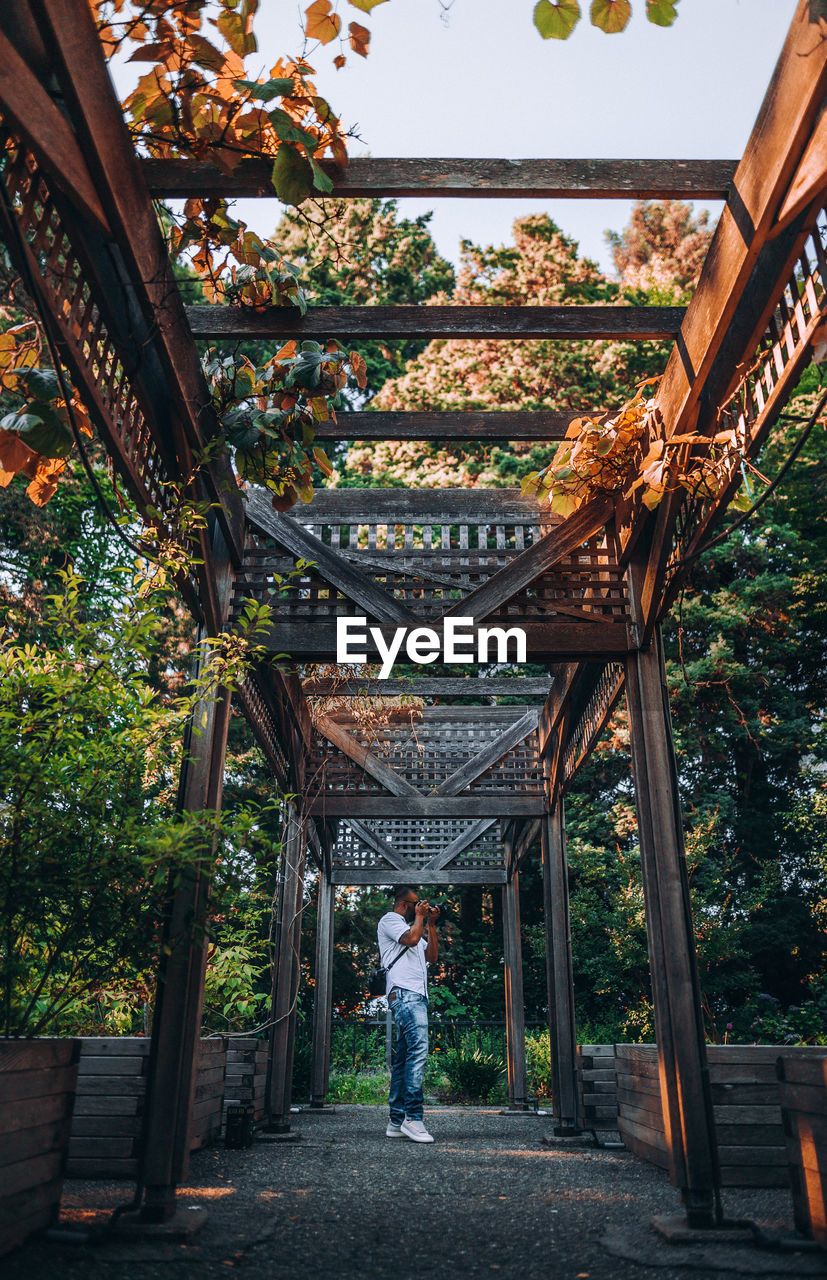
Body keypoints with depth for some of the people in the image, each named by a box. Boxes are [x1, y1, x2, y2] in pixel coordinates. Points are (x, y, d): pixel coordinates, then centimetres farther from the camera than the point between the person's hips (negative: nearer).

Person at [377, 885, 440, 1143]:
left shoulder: (413, 927, 31)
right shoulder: (389, 920, 4)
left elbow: (432, 955, 24)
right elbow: (412, 938, -13)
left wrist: (431, 924, 20)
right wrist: (420, 916, 3)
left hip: (416, 995, 10)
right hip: (404, 993, -10)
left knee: (403, 1057, 6)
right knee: (418, 1048, -21)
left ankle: (397, 1122, 7)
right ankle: (413, 1117, -24)